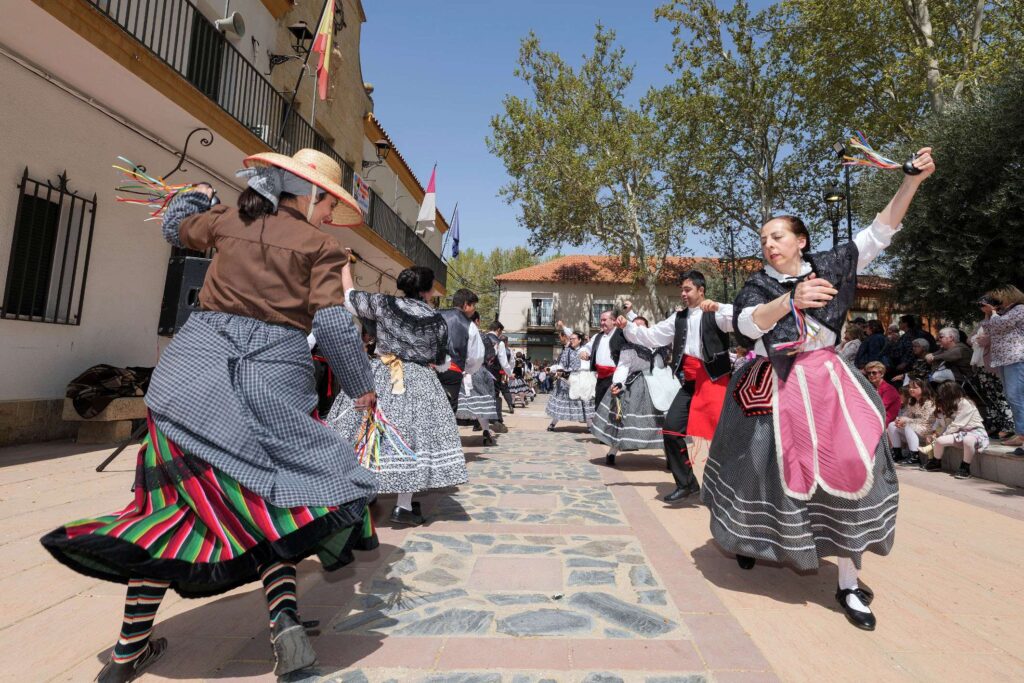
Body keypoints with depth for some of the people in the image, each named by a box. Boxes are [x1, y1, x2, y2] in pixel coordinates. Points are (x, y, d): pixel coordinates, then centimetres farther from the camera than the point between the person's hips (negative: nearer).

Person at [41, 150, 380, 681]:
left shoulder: (229, 218, 14)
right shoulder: (319, 246, 2)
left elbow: (176, 228, 34)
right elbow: (332, 325, -6)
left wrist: (196, 194, 55)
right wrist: (361, 386, 4)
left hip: (198, 361, 3)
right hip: (275, 376, -3)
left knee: (175, 498, 12)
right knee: (269, 499, 10)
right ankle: (285, 621, -2)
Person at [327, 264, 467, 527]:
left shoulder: (384, 304, 0)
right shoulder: (437, 320, 1)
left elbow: (350, 295, 11)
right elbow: (441, 363, 10)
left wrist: (346, 266, 27)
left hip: (380, 379, 1)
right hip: (419, 384, -1)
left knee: (370, 435, 8)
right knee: (409, 437, 1)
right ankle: (403, 507, 3)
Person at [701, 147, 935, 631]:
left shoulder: (829, 265, 7)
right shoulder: (757, 285, 0)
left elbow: (880, 232, 8)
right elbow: (747, 324, -18)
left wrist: (913, 180, -2)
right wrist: (792, 299, -31)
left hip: (826, 381, 2)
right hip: (777, 387, -2)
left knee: (846, 468, -3)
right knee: (768, 469, 5)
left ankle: (848, 584, 9)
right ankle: (749, 538, 33)